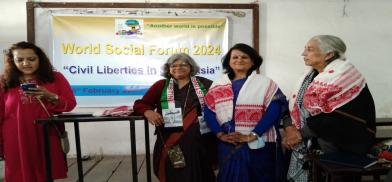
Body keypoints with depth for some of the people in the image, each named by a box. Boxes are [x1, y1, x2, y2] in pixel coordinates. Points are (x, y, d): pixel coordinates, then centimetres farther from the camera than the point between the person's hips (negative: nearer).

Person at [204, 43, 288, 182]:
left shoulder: (265, 83, 0)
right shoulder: (218, 84, 9)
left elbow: (274, 111, -10)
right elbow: (209, 111, 4)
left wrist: (252, 135, -17)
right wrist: (220, 134, -8)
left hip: (258, 145, -2)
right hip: (228, 145, 3)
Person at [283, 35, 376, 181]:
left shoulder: (344, 77, -14)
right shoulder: (310, 76, 9)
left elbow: (336, 119, -22)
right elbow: (294, 104, 7)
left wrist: (301, 133, -17)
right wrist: (289, 127, -11)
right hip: (306, 144, 7)